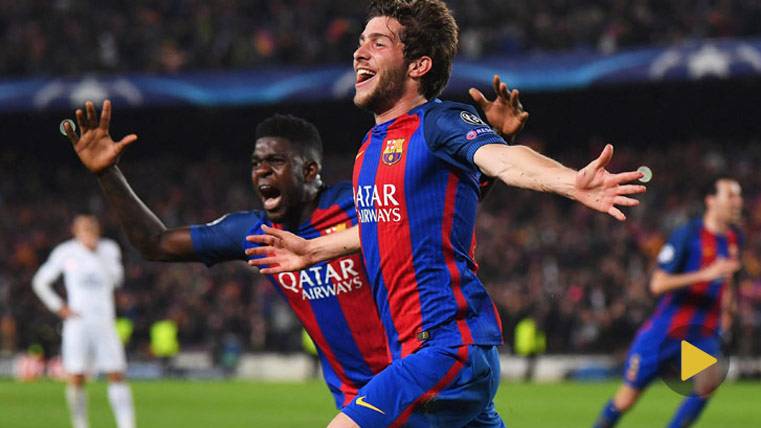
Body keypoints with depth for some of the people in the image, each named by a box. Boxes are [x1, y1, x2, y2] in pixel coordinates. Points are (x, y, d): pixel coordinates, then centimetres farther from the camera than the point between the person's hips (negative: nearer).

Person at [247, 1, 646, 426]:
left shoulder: (440, 122, -11)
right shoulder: (372, 143, 15)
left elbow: (502, 159, -31)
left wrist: (572, 183, -51)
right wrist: (311, 250, 46)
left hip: (446, 347, -9)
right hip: (415, 348, 9)